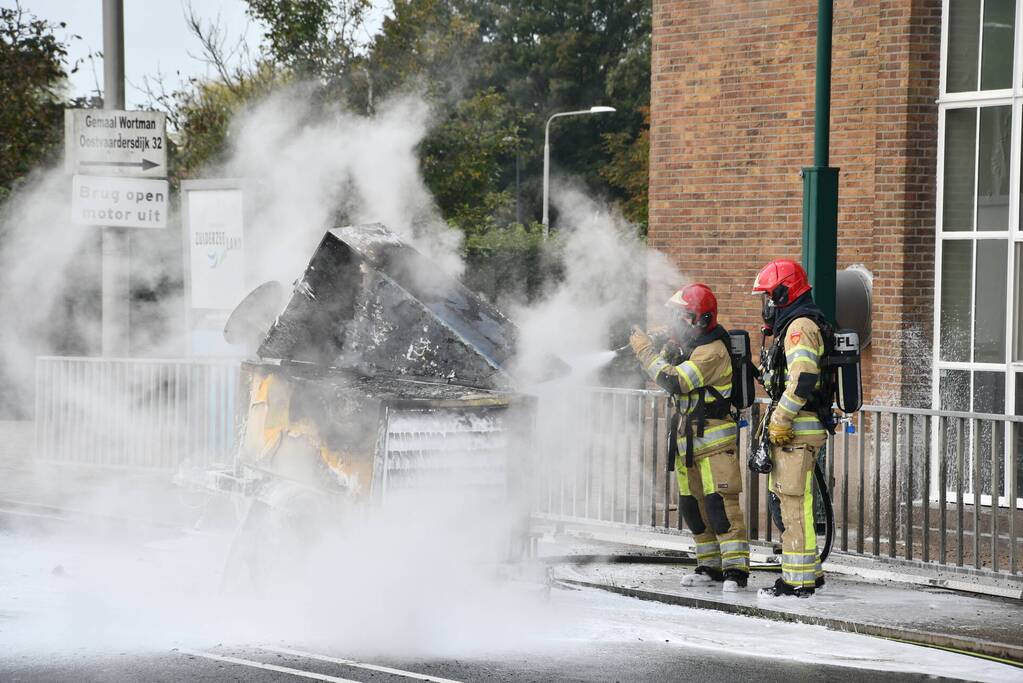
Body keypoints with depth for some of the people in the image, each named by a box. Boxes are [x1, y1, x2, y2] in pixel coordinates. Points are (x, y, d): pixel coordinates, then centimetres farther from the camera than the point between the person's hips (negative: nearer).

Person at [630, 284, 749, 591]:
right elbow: (664, 374, 19)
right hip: (687, 437, 10)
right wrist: (665, 351, 1)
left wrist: (646, 351, -15)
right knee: (692, 505, 11)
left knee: (720, 502, -13)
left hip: (715, 438, -10)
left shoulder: (712, 351, -18)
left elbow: (673, 381, -24)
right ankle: (710, 566, 19)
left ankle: (736, 569, -13)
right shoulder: (684, 345, 14)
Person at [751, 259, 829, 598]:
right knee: (792, 503, 16)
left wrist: (779, 420, -21)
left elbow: (803, 379, -26)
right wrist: (772, 423, 23)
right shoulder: (792, 326, 21)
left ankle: (798, 581, -8)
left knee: (794, 505, -9)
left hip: (796, 431, -11)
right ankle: (810, 572, 23)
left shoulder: (800, 327, -13)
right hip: (793, 430, 11)